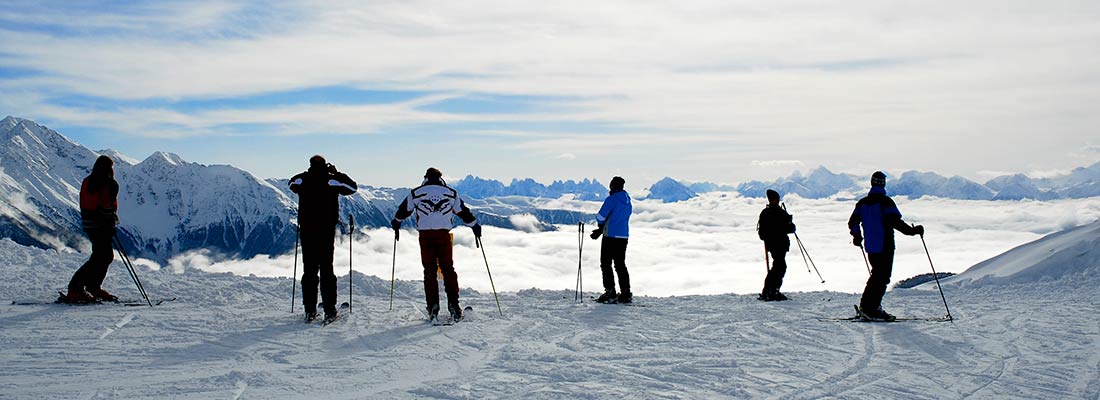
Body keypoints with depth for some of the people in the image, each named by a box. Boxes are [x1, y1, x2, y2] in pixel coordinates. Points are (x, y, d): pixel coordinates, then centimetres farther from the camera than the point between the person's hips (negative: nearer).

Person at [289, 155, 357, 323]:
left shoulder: (303, 179, 2)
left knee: (309, 271, 7)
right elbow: (352, 187, 4)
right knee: (326, 270, 3)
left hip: (307, 231, 2)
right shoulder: (331, 180, -6)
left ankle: (310, 311, 7)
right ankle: (329, 310, 1)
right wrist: (337, 173, 10)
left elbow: (292, 183, 25)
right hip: (326, 232, -2)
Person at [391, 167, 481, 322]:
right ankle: (453, 304, 1)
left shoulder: (416, 193, 6)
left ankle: (432, 306, 0)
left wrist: (396, 223, 36)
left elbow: (404, 210, 17)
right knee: (448, 269, 9)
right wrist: (475, 226, 28)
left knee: (429, 270, 6)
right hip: (444, 234, 0)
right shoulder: (451, 193, 9)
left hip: (425, 235, 0)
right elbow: (464, 212, 15)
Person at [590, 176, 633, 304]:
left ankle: (610, 292, -3)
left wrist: (600, 226, 12)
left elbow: (600, 217, -13)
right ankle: (626, 294, 8)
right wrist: (601, 230, 15)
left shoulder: (611, 199, -13)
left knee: (606, 264, 1)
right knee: (620, 264, 12)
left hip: (611, 237, -7)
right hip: (624, 237, 7)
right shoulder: (628, 202, 12)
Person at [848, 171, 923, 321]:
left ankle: (866, 305, 18)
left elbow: (852, 222, 11)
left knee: (876, 274, 19)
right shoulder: (885, 201, -12)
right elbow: (895, 221, -21)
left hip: (870, 246, 6)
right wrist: (913, 230, -11)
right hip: (885, 246, -6)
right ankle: (871, 308, -3)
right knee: (883, 277, 0)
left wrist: (857, 237, 28)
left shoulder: (862, 203, 7)